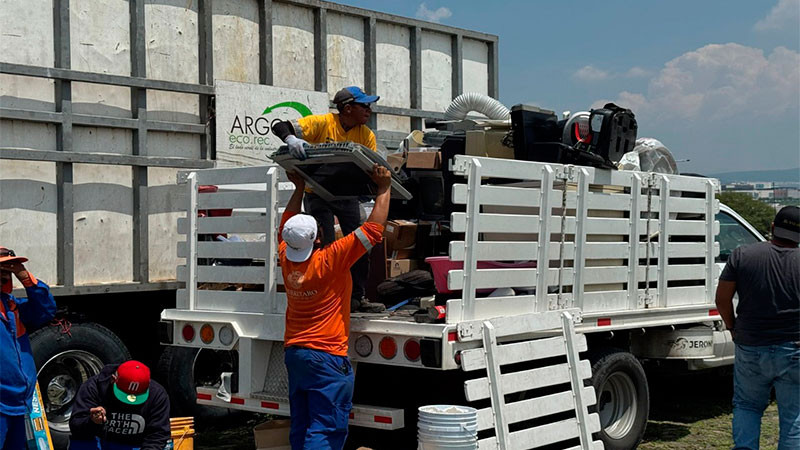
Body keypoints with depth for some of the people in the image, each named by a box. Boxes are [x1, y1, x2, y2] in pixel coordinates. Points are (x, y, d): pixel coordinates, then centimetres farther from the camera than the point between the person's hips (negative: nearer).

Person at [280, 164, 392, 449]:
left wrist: (299, 190, 32)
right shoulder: (330, 260, -16)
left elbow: (286, 227, 24)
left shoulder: (286, 259, 1)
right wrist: (384, 188, -2)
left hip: (293, 352, 7)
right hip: (326, 357, -7)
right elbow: (373, 228, -13)